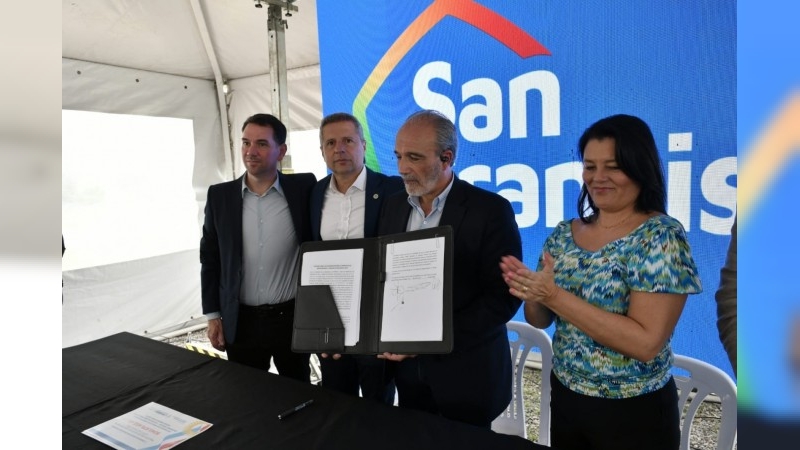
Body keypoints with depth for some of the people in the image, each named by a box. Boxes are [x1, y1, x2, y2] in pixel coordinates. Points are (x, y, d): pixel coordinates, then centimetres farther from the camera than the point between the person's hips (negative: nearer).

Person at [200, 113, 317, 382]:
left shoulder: (303, 188, -7)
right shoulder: (219, 196, -1)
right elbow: (210, 258, 5)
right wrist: (213, 315, 3)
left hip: (294, 317, -1)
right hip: (240, 321, 2)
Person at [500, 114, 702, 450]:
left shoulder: (661, 236, -16)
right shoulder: (564, 234, -1)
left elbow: (646, 343, -24)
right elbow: (540, 320, 5)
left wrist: (554, 295, -27)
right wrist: (530, 293, -17)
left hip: (634, 413, -4)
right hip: (565, 399, 5)